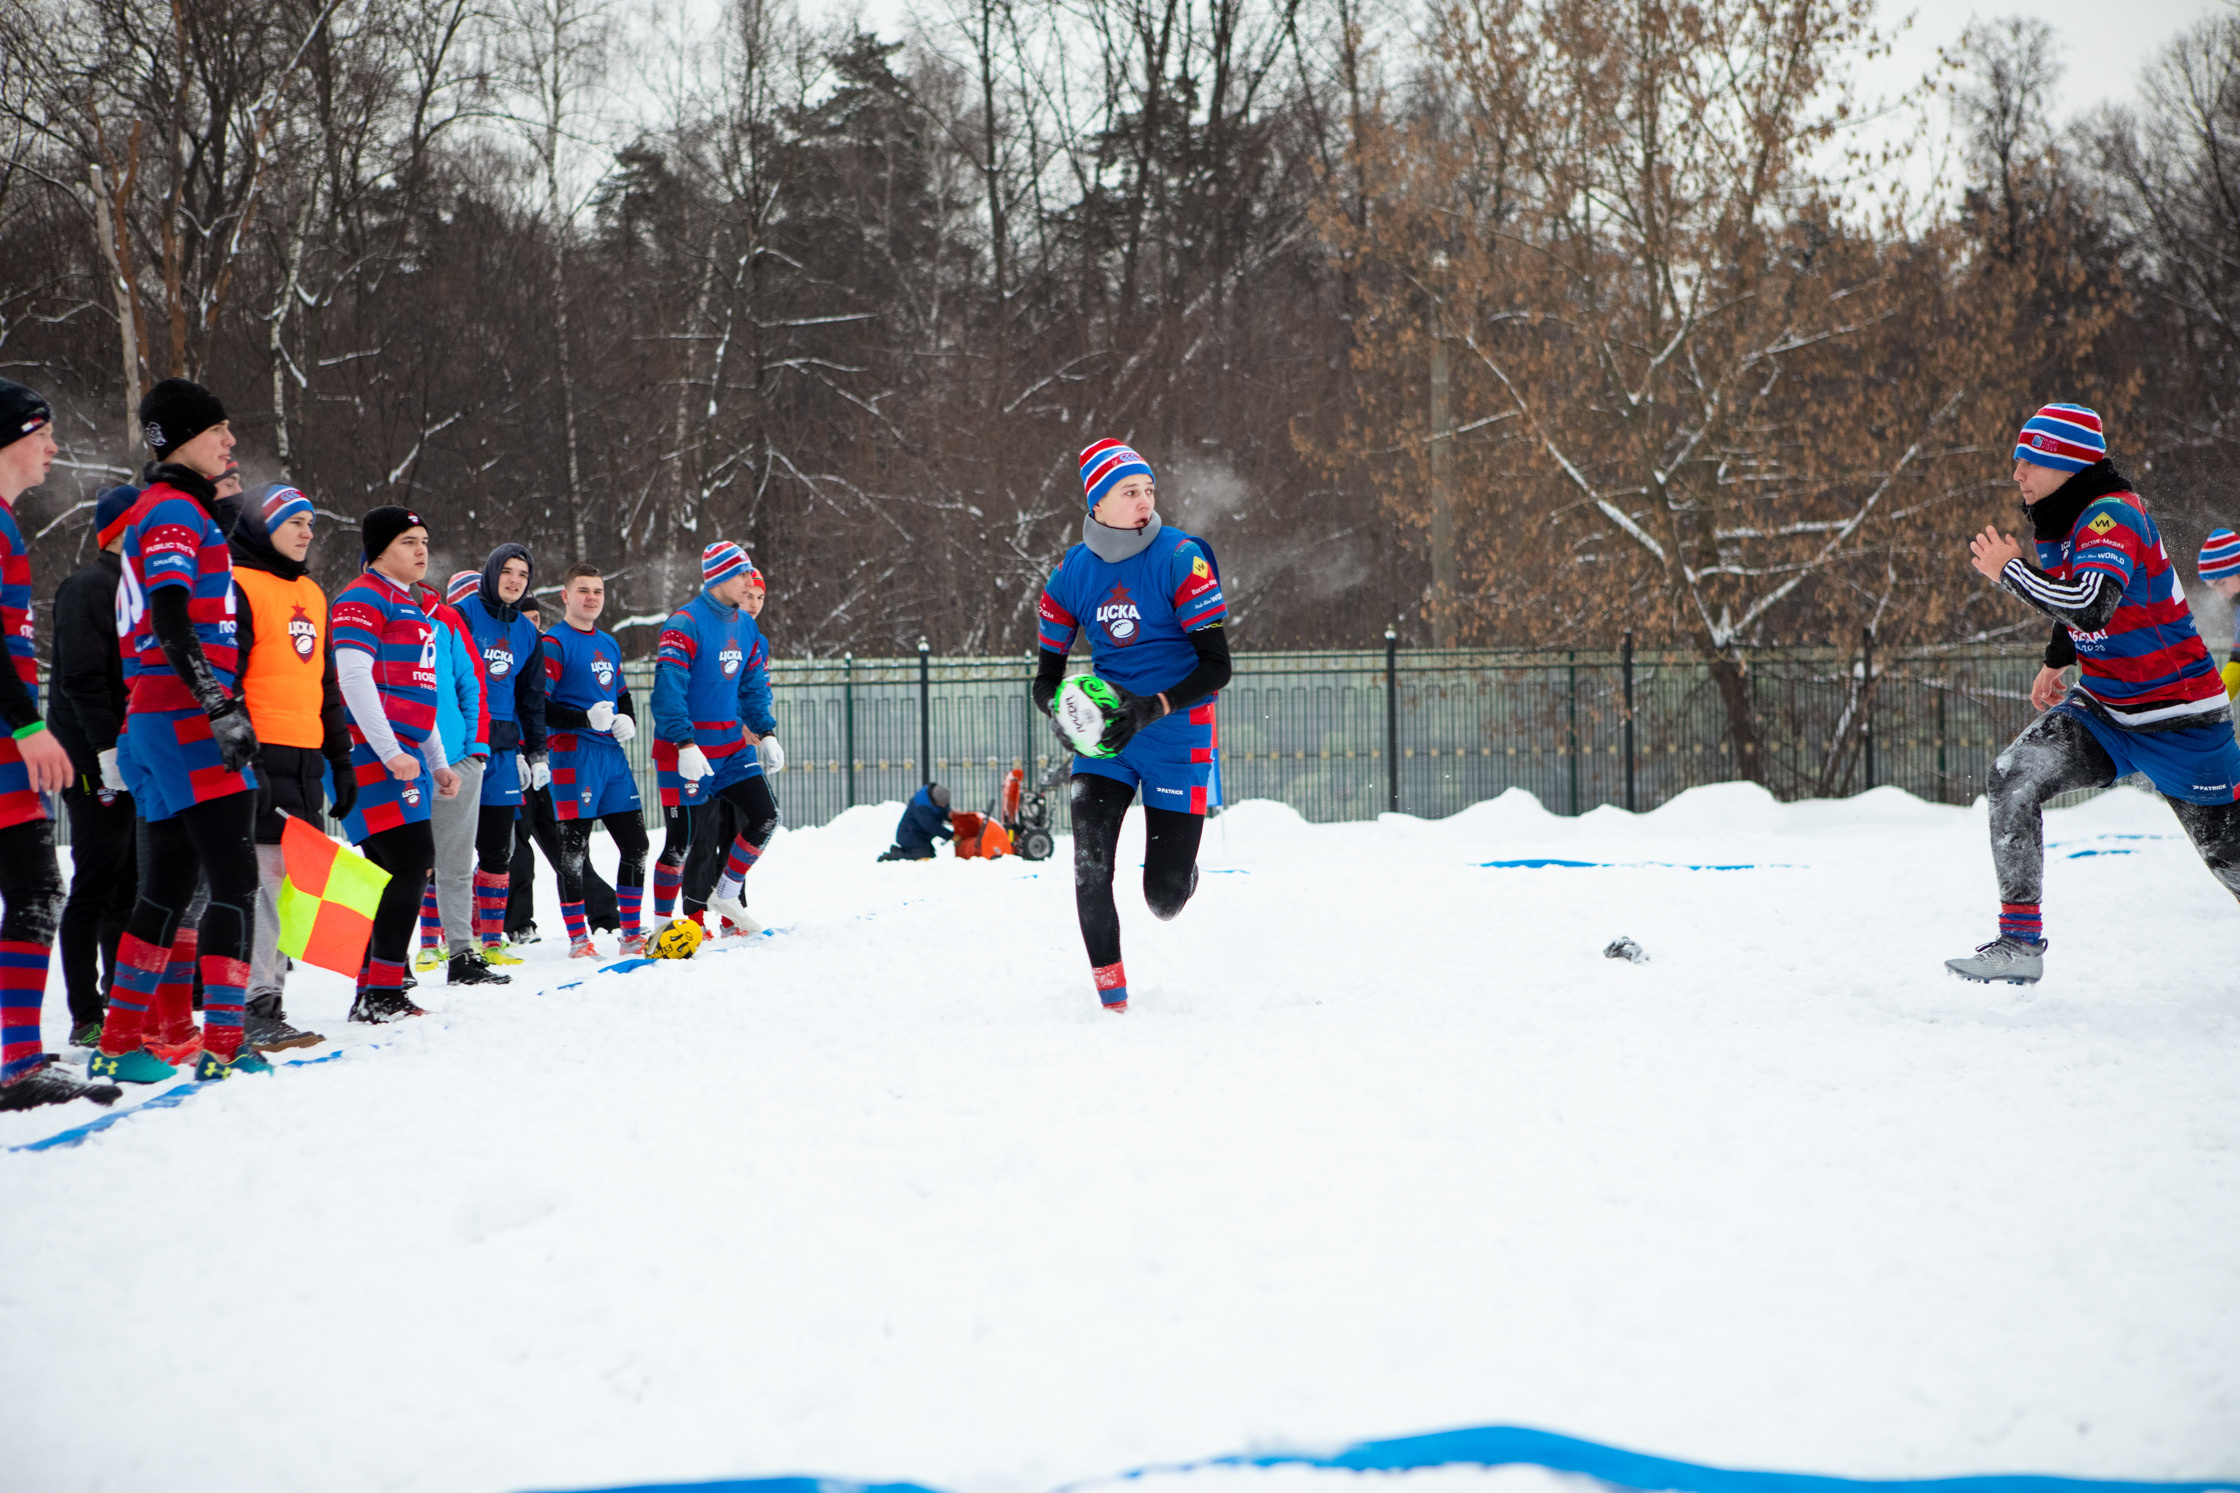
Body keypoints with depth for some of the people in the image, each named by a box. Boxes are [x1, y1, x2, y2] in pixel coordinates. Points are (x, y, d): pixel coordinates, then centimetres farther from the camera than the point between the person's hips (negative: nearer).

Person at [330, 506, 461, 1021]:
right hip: (373, 754, -10)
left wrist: (436, 762, 25)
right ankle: (382, 992, -15)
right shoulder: (363, 600, -6)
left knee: (392, 871, 8)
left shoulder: (411, 607, 24)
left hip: (405, 756, 10)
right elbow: (353, 679, -16)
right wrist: (390, 752, -22)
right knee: (411, 861, -16)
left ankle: (373, 995, 11)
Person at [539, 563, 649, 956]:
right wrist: (587, 720, -23)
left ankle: (632, 932, 16)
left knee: (635, 843, 7)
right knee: (573, 850, -4)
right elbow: (537, 708, -12)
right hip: (574, 755, -7)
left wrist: (628, 720, 5)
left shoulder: (609, 644, 17)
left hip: (612, 754, 7)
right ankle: (577, 938, 4)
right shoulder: (554, 645, -6)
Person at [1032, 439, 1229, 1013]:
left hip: (1177, 734, -3)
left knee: (1164, 899, 0)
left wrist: (1152, 708, -25)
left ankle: (1180, 872, 38)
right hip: (1105, 728, 3)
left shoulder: (1180, 558, -11)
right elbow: (1047, 672, 9)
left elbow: (1216, 666, -12)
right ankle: (1109, 988, -1)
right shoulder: (1073, 572, 1)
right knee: (1089, 862, -17)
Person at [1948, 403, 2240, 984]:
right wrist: (2054, 661, 28)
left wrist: (2009, 569, -27)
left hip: (2178, 717, -8)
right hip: (2103, 708, 8)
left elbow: (2090, 605, -39)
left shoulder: (2112, 515, -22)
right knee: (2013, 778, -14)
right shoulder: (2064, 522, 4)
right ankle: (2020, 943, -13)